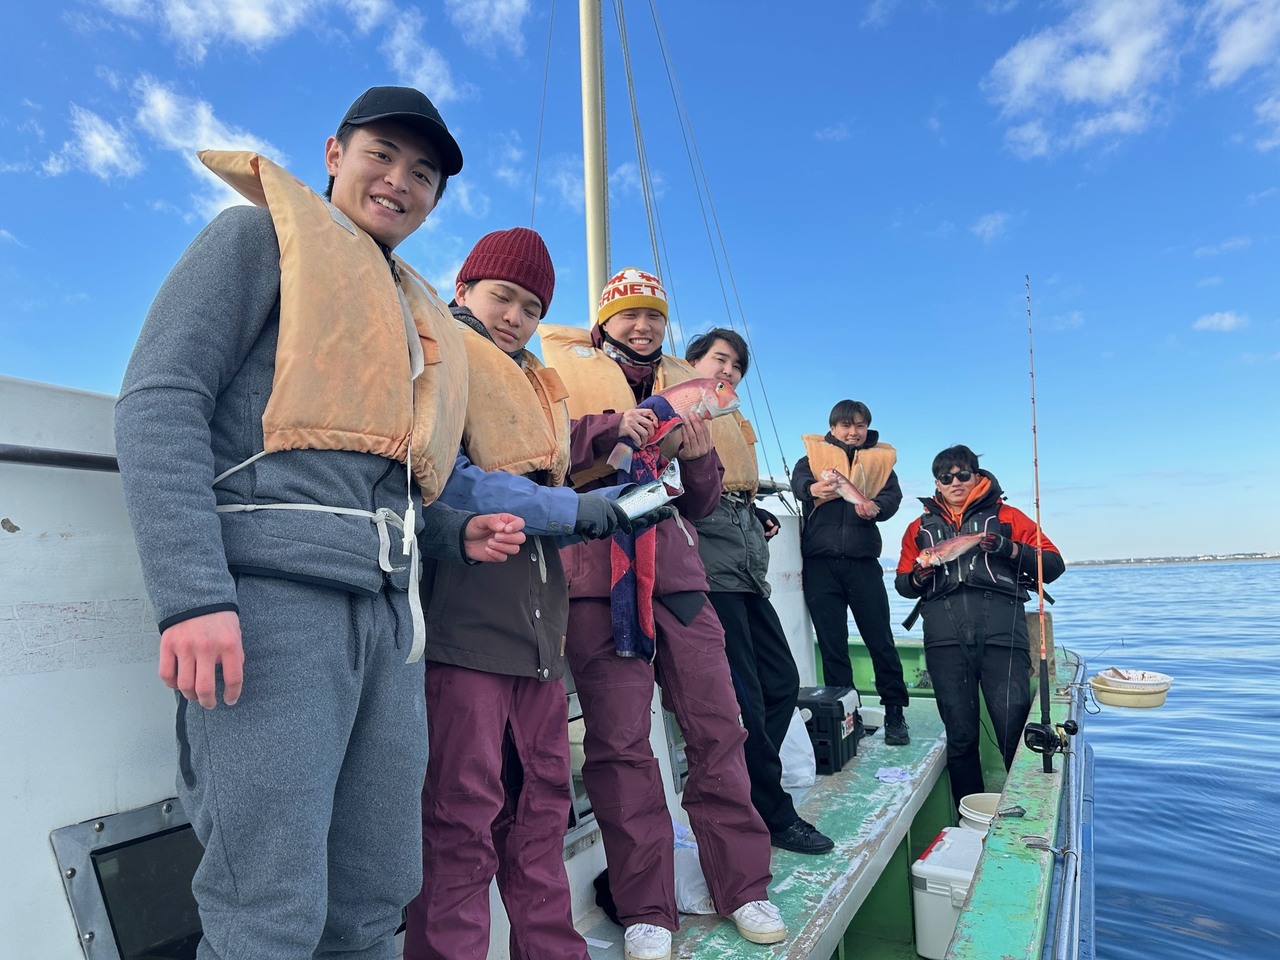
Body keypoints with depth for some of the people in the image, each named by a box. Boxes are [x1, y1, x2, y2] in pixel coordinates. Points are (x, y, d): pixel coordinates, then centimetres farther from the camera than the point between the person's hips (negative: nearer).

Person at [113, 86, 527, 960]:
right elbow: (159, 400, -7)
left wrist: (458, 533, 10)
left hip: (386, 607, 7)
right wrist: (194, 593, -18)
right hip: (273, 591, -6)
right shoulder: (262, 236, 7)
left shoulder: (418, 316, 25)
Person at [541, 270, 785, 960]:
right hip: (596, 570, -3)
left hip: (673, 564, 4)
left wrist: (700, 459, 1)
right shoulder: (566, 370, 12)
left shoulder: (681, 385, 22)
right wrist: (610, 426, -14)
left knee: (716, 725, 4)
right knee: (619, 740, -2)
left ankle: (742, 886, 20)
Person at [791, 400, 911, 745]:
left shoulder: (880, 458, 15)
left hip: (863, 561, 1)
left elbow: (893, 494, -3)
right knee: (831, 643, 5)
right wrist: (812, 489, -36)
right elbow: (798, 480, -11)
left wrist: (876, 507, -27)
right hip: (820, 562, 0)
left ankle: (894, 712, 16)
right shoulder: (815, 453, 10)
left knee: (880, 638, 2)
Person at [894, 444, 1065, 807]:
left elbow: (1053, 565, 9)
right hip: (945, 637, 2)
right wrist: (917, 579, -1)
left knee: (1016, 729, -7)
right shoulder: (920, 527, 23)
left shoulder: (1007, 516, 17)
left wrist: (1011, 549, -8)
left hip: (1002, 631, -2)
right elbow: (902, 583, 22)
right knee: (960, 736, 4)